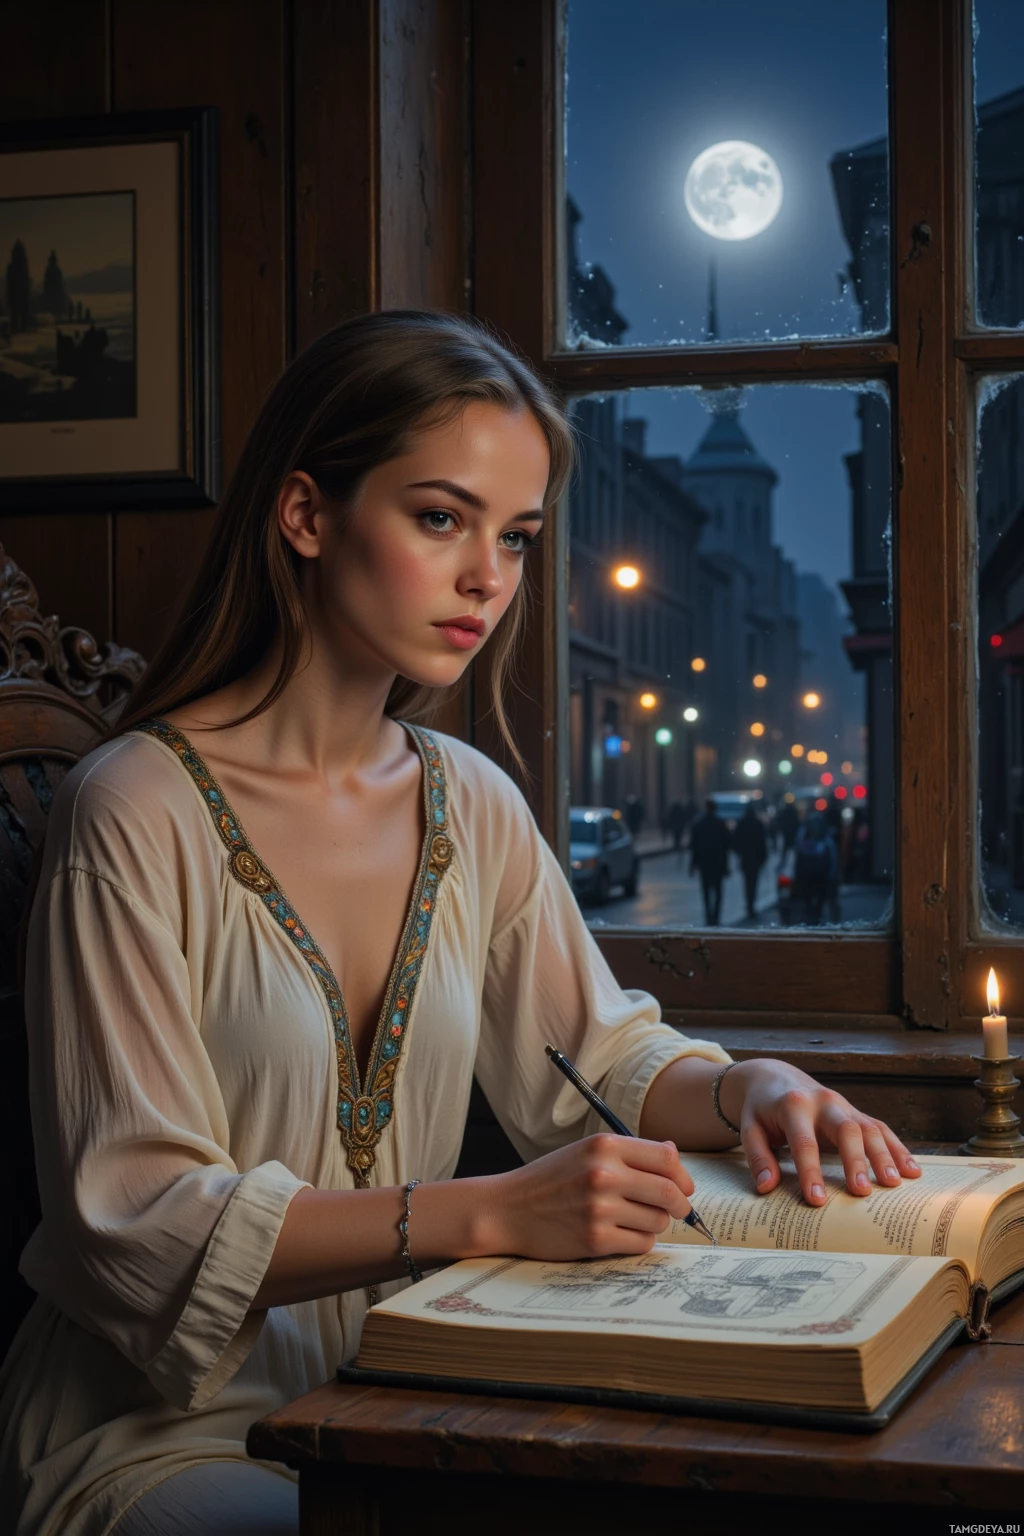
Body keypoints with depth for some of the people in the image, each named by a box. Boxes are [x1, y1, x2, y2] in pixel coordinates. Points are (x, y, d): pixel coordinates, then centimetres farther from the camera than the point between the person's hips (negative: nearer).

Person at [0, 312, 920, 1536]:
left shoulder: (470, 806, 5)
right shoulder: (139, 814, -15)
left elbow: (604, 1058, 16)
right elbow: (137, 1222, -19)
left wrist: (749, 1088, -7)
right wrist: (491, 1214, -29)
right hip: (164, 1437, -6)